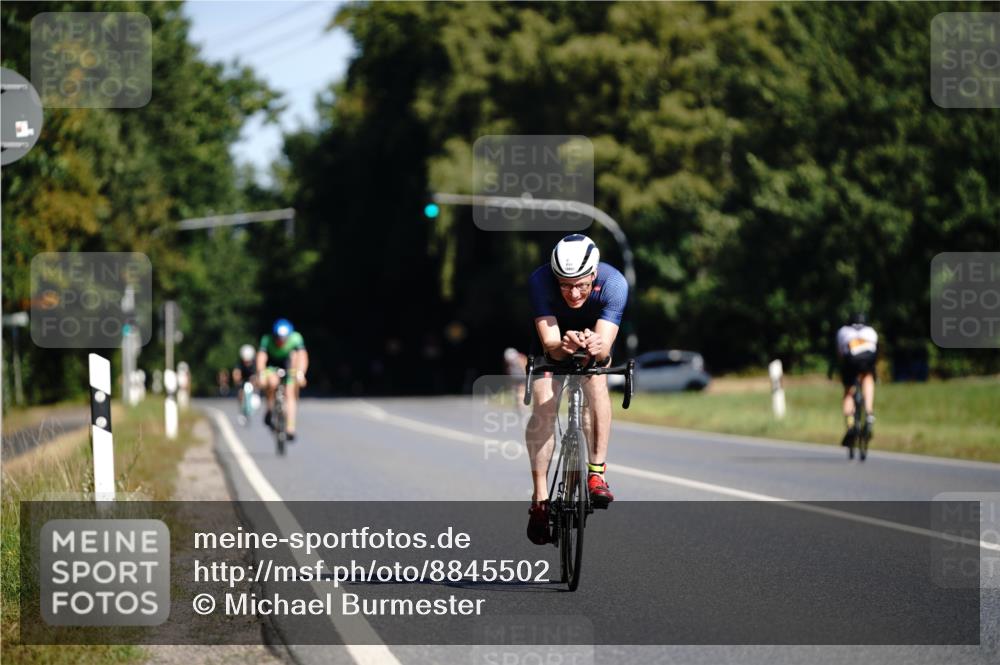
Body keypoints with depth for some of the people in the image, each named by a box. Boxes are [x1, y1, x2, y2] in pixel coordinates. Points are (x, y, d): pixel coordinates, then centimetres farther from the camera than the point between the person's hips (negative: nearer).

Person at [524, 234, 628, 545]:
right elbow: (550, 344, -40)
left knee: (596, 381, -30)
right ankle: (540, 498, -13)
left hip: (594, 339, 0)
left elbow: (605, 347, -41)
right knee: (543, 408, -19)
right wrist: (563, 346, -62)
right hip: (553, 344, 0)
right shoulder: (540, 281, -36)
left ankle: (597, 473, -26)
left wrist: (597, 347, -64)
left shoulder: (613, 283, -35)